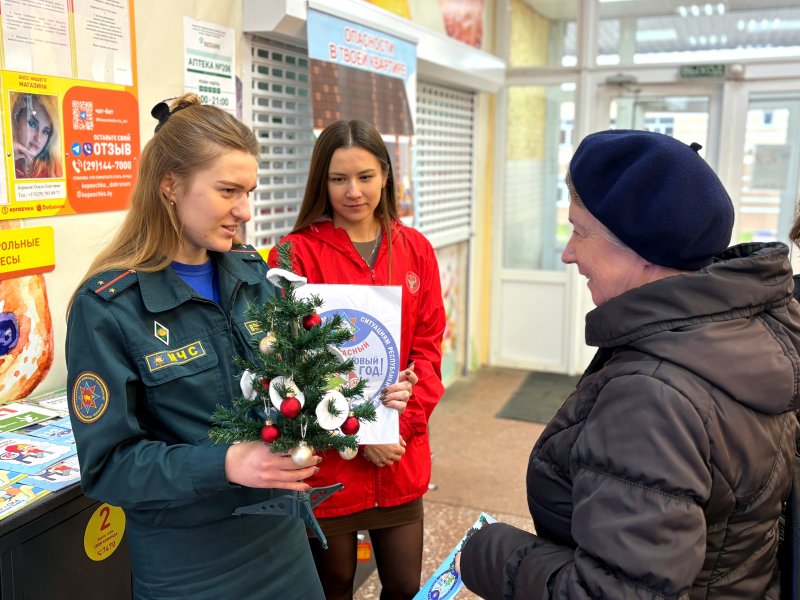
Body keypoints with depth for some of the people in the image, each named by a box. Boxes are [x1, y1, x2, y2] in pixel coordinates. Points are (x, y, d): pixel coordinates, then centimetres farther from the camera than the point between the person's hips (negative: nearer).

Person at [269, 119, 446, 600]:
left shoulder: (415, 249, 4)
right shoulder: (298, 252, -9)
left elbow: (429, 345, 3)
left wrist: (404, 421, -10)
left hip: (402, 457, 4)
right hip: (328, 460, -3)